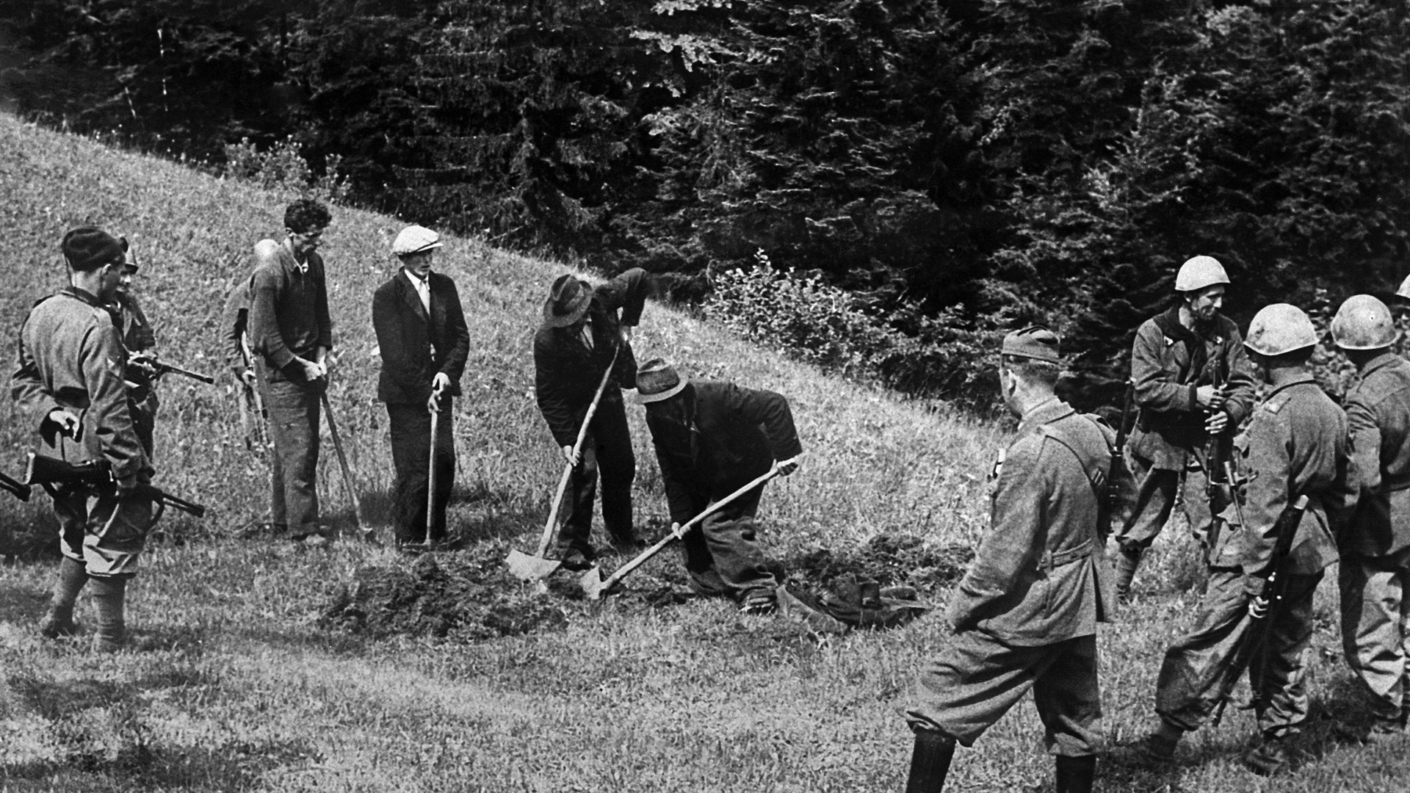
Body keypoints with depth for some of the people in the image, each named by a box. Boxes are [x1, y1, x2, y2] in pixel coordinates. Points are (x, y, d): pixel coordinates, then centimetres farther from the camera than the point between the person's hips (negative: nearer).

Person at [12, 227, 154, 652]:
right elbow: (109, 407, -23)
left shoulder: (38, 314, 5)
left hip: (54, 452, 8)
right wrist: (127, 466, -18)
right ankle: (110, 639, 9)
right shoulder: (96, 325, -22)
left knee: (77, 535, 24)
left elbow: (23, 381, 10)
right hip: (95, 453, -8)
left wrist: (49, 412, -3)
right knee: (112, 536, 3)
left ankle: (57, 617, 26)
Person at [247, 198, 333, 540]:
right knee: (297, 448, -8)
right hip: (281, 373, -8)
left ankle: (282, 517, 23)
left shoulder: (314, 264, 7)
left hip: (308, 368, 8)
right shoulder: (269, 275, -19)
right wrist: (303, 366, -14)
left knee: (298, 447, 12)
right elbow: (265, 337, -18)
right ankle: (302, 527, -5)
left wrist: (321, 358, 3)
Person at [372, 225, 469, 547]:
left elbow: (461, 336, 8)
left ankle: (436, 533, 15)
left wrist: (448, 373, -9)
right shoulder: (387, 296, -9)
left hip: (439, 390, 5)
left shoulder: (444, 286, 8)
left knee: (445, 462, 3)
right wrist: (423, 391, -15)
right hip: (405, 395, -5)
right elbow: (394, 352, -13)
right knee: (414, 469, -5)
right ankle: (409, 539, 6)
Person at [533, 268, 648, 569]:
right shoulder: (546, 340, -30)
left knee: (622, 465, 14)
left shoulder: (603, 300, -23)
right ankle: (573, 544, -6)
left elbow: (639, 277, -5)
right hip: (572, 406, -5)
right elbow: (548, 395, -23)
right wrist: (565, 440, -26)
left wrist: (628, 322, -5)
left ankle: (621, 531, 34)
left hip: (608, 395, 5)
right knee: (583, 469, -15)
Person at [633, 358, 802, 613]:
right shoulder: (657, 420, -15)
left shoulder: (716, 397, -35)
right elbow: (672, 473, -9)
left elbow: (773, 404, -33)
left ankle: (758, 590, -14)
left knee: (719, 525, -19)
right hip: (705, 480, 7)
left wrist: (786, 452, -36)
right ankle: (708, 585, 20)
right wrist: (678, 515, -17)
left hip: (744, 467, -7)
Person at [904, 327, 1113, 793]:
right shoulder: (1094, 434, 1)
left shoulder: (1029, 455, -23)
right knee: (1074, 718, 16)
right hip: (1081, 610, 8)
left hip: (1025, 613, -8)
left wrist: (963, 605, -8)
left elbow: (1005, 554, -21)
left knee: (941, 698, 3)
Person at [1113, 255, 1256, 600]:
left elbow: (1243, 385, -1)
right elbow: (1145, 388, -17)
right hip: (1158, 442, -1)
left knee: (1214, 528, -8)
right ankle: (1115, 594, 26)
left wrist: (1230, 414, -21)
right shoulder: (1153, 332, -9)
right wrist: (1193, 395, -24)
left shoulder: (1226, 332, 0)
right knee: (1138, 529, 9)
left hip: (1205, 442, 1)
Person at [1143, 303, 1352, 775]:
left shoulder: (1273, 418, -19)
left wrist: (1256, 579, -20)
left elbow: (1265, 505, -22)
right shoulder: (1333, 413, 5)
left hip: (1260, 549, -7)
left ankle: (1170, 732, 7)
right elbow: (1342, 494, 12)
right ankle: (1276, 744, 23)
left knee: (1210, 644, 1)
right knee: (1288, 648, 17)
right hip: (1310, 554, 7)